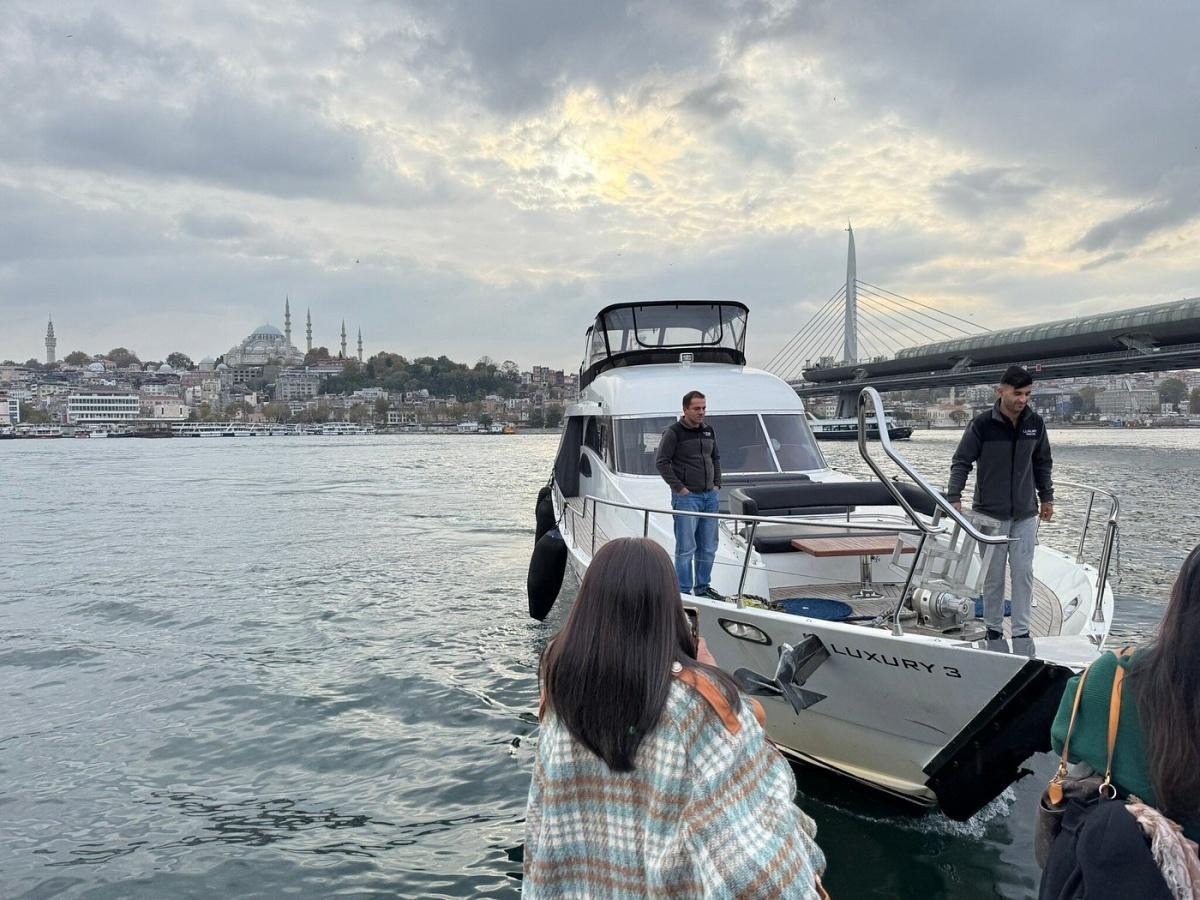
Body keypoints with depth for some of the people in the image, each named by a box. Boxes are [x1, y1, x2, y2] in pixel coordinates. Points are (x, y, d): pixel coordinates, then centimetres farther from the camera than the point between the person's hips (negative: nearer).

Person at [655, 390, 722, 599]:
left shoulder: (708, 430, 12)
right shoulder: (673, 432, -8)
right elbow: (662, 462, -10)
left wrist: (717, 484, 13)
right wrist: (679, 488, -13)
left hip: (710, 496, 7)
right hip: (686, 497, -6)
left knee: (708, 548, 11)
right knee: (686, 548, -4)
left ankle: (702, 587, 23)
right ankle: (684, 591, 4)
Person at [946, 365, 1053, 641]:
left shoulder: (1035, 423, 2)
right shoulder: (982, 424, -10)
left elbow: (1042, 463, 15)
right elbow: (961, 462, -6)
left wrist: (1047, 497, 16)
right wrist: (954, 497, -15)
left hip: (1026, 513, 3)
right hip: (991, 513, -3)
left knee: (1023, 572, 2)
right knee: (993, 574, 5)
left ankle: (1021, 631, 10)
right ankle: (993, 629, 17)